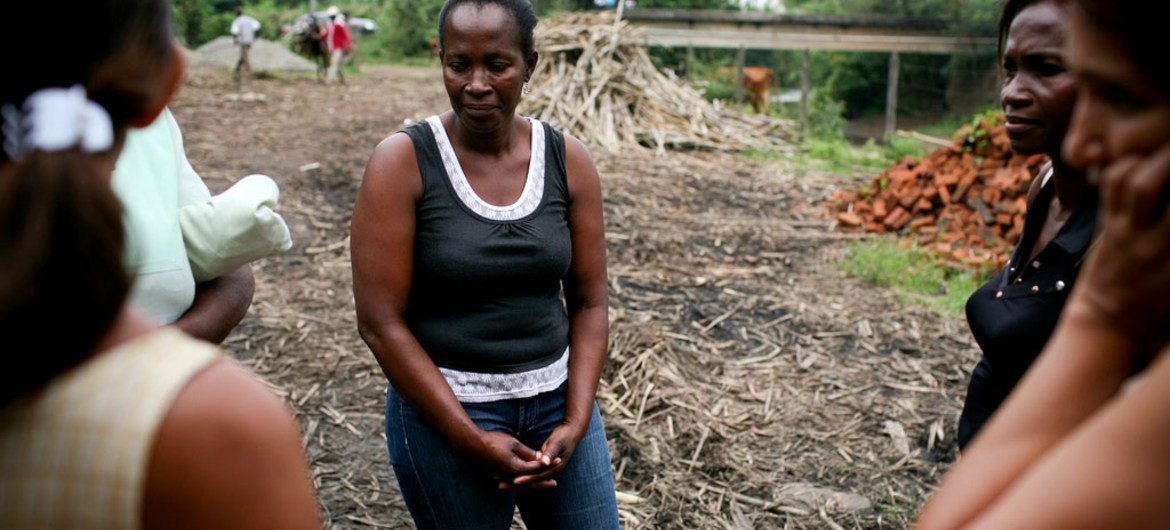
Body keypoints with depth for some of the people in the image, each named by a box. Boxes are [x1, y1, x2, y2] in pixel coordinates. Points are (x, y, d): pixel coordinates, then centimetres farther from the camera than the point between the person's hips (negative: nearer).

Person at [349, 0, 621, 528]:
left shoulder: (568, 160, -3)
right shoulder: (403, 161, -12)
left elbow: (589, 302, 3)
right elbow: (380, 321, -14)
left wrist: (576, 422, -7)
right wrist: (470, 438, -15)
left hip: (557, 398, 3)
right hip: (440, 405, -3)